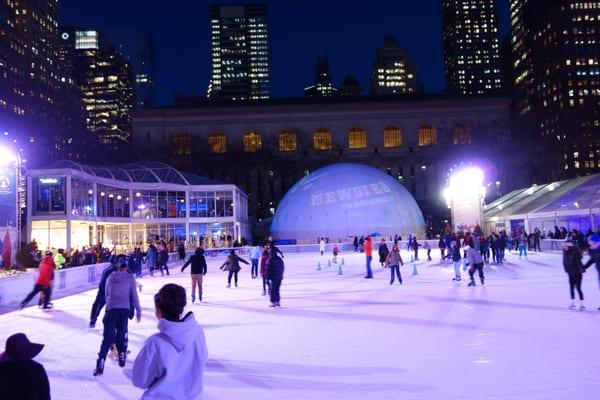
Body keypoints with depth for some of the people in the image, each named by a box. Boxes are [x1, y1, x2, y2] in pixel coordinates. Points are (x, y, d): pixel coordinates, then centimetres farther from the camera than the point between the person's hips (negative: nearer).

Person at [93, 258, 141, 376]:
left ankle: (100, 364, -9)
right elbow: (134, 296, 2)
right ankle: (122, 357, 25)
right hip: (124, 309, -1)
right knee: (122, 334, 16)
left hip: (111, 309, 1)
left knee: (108, 337, 0)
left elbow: (106, 294, 21)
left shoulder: (110, 277, 10)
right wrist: (138, 311, 9)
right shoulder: (130, 278, 2)